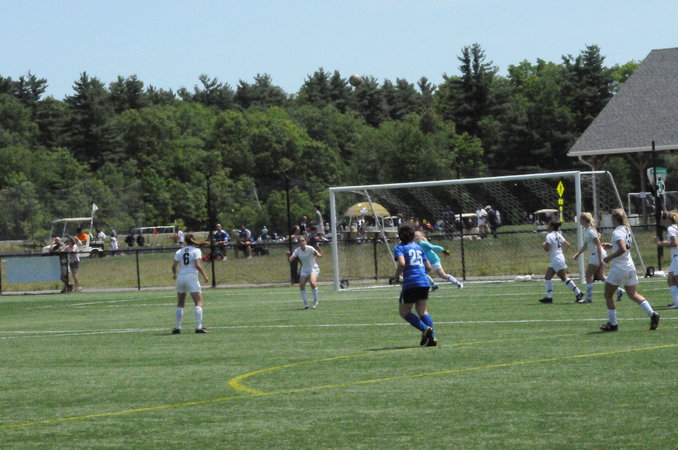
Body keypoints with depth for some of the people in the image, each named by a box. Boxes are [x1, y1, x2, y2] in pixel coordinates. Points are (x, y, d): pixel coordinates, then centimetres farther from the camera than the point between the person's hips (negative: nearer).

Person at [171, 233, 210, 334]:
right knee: (198, 302, -3)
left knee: (180, 304, 15)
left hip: (181, 277, 4)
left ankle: (178, 327, 12)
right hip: (192, 276, -4)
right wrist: (204, 276, -3)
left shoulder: (179, 251, 10)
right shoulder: (196, 250, -2)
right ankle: (198, 326, -14)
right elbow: (197, 265, -13)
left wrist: (174, 274, 26)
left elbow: (174, 266, 6)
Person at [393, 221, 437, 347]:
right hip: (424, 282, 5)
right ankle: (432, 337, -7)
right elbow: (428, 267, 15)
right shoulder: (418, 247, 17)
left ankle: (425, 329, -12)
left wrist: (396, 275, -3)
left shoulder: (399, 248, 0)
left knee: (404, 311, 8)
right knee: (423, 312, 10)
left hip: (410, 283, -5)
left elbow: (401, 263, -19)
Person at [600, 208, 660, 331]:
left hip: (619, 268, -8)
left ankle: (612, 323, 9)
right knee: (633, 295, 11)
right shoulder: (626, 229, 11)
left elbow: (622, 249, -29)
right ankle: (652, 314, -5)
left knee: (608, 294, 6)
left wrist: (609, 257, -18)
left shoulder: (617, 232, -16)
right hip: (630, 267, 8)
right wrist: (611, 246, 19)